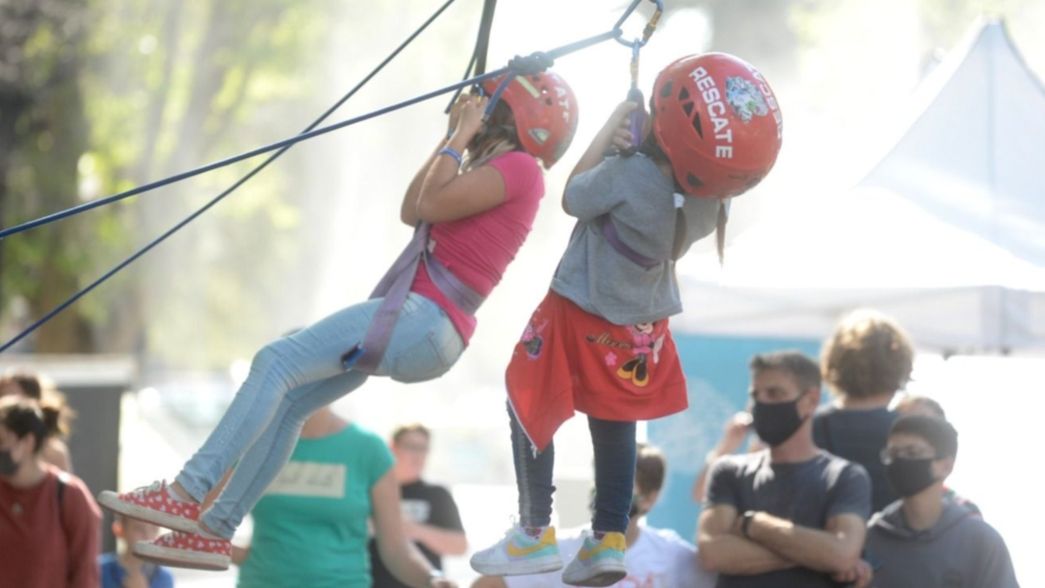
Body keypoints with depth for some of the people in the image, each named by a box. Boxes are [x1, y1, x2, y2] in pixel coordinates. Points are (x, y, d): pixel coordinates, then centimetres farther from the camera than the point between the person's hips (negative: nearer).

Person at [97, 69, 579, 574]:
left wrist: (461, 137, -5)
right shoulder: (500, 169, 23)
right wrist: (454, 138, 21)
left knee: (277, 362, -15)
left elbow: (432, 205, -17)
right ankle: (213, 531, 10)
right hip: (422, 325, 10)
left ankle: (185, 495, -18)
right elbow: (410, 211, 22)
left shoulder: (518, 167, -7)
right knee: (288, 402, 9)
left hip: (425, 318, -10)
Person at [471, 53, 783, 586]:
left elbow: (573, 198, -16)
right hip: (641, 327, 5)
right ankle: (609, 539, 21)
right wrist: (631, 146, -14)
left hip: (580, 320, -5)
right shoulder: (715, 199, -18)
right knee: (615, 425, 24)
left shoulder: (628, 176, -37)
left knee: (529, 410, 16)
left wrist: (610, 131, -10)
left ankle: (536, 534, 20)